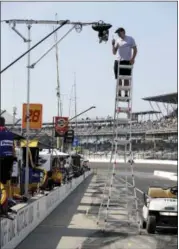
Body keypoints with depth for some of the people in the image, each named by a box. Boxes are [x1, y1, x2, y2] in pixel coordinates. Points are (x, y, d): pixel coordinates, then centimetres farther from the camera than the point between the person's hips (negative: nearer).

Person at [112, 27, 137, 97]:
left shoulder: (130, 39, 5)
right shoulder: (117, 41, 12)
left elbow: (135, 49, 4)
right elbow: (114, 52, 11)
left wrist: (133, 58, -9)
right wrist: (113, 44, -4)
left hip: (127, 61, -3)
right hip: (118, 61, 3)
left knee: (126, 79, -2)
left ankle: (126, 94, 1)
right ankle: (119, 93, 7)